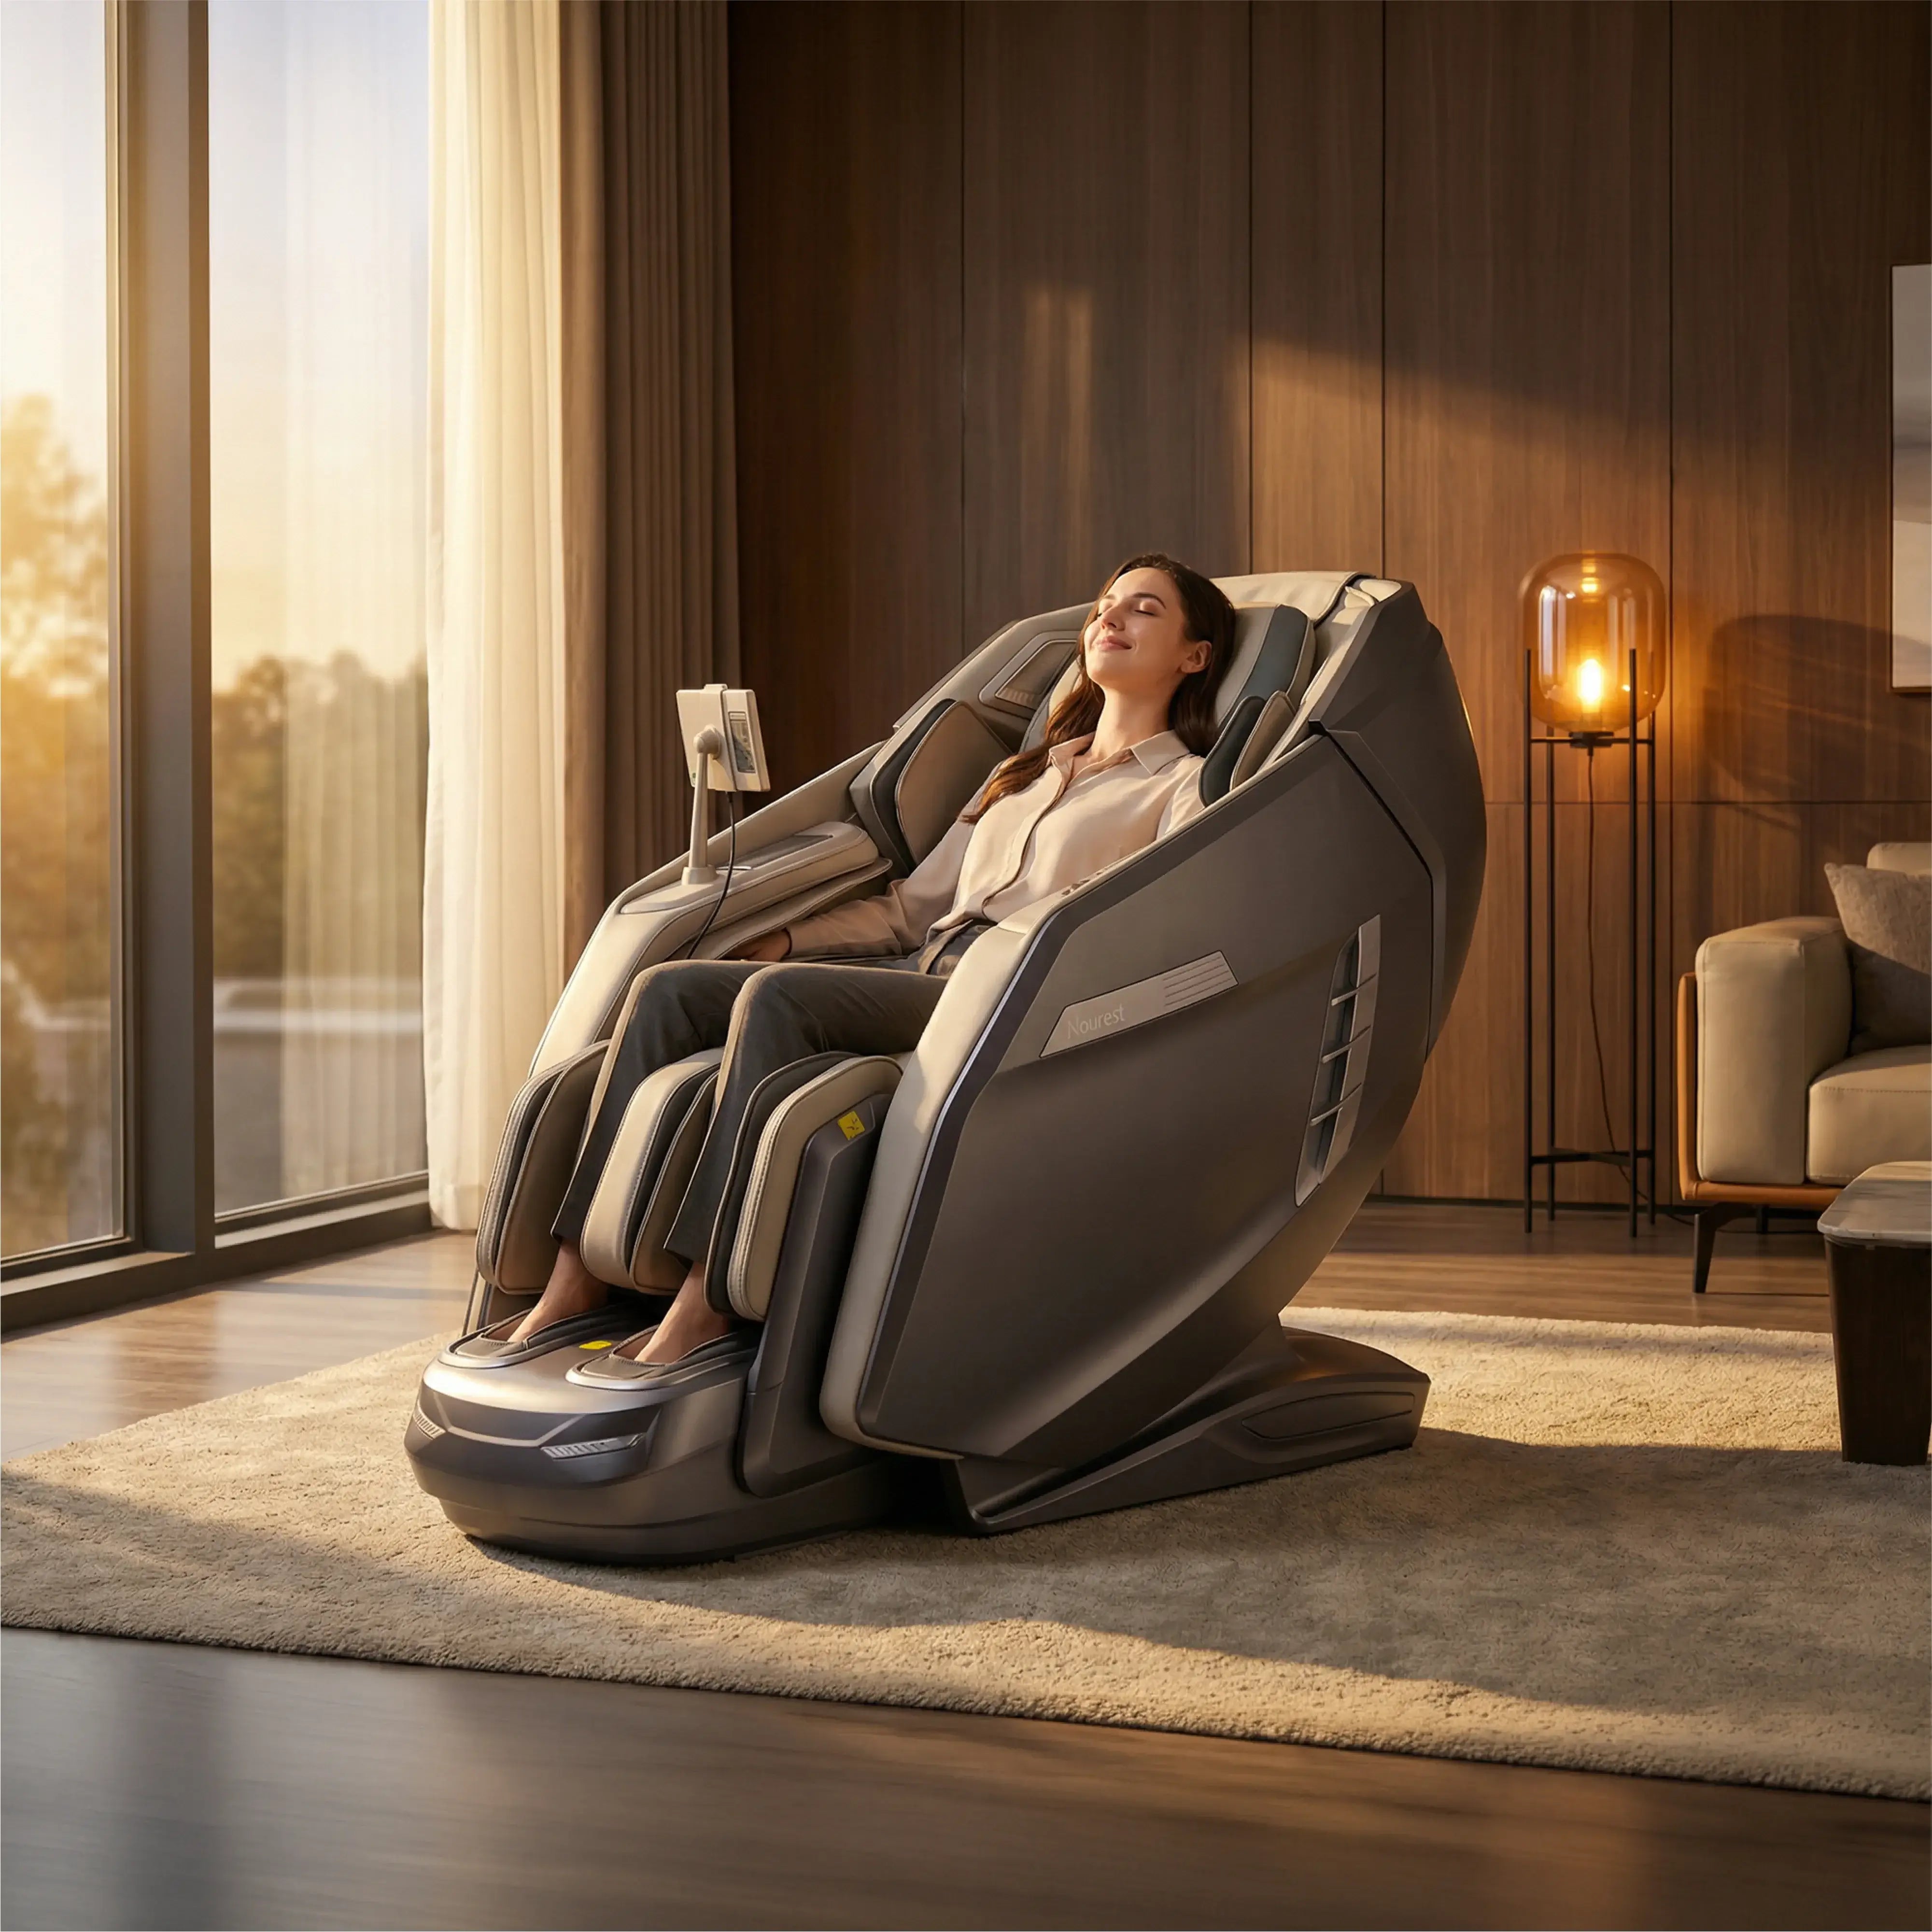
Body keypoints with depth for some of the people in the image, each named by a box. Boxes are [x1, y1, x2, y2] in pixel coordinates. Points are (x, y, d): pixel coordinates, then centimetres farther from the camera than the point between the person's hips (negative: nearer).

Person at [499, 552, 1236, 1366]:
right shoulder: (1023, 774, 33)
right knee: (667, 988, -13)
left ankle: (708, 1299, -35)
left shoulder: (1188, 787, 11)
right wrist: (787, 938, 17)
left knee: (774, 998, -32)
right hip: (918, 972, 7)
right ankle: (577, 1276, -18)